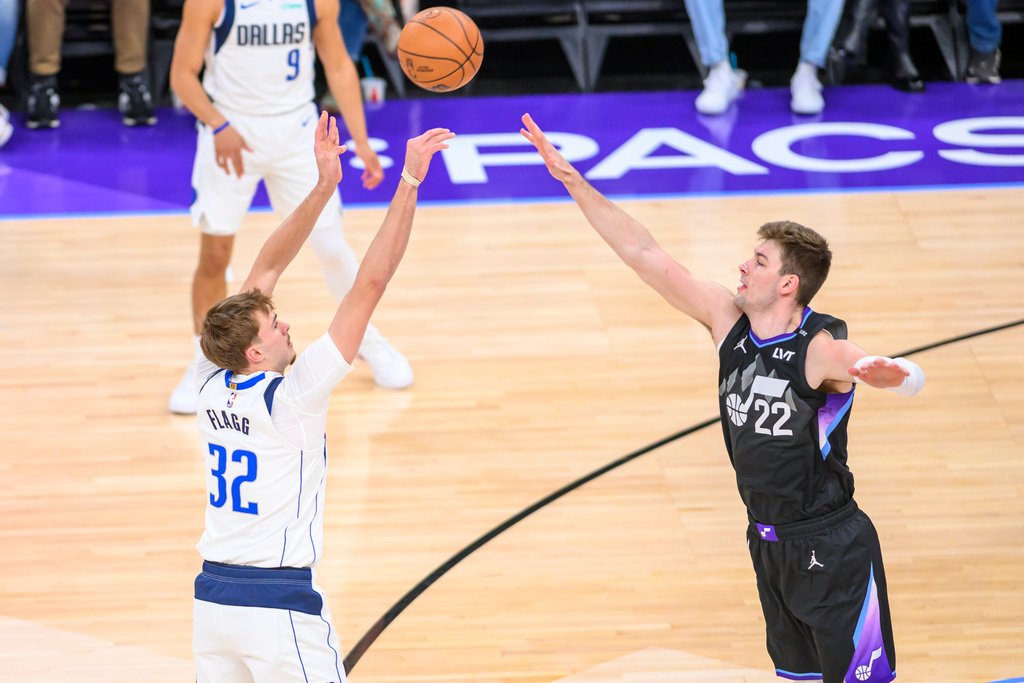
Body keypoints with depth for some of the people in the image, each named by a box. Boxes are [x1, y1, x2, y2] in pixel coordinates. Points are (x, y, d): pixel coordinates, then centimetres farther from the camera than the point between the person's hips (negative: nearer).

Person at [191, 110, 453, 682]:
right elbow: (370, 285, -16)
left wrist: (323, 189, 7)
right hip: (280, 606, -6)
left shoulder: (212, 382, 1)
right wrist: (409, 185, -14)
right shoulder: (291, 396, -15)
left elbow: (265, 271, 8)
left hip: (212, 596, 7)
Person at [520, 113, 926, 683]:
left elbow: (911, 378, -42)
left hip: (831, 551, -7)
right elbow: (644, 253, -5)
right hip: (769, 544, 7)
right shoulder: (727, 318, -5)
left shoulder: (822, 349, -24)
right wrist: (574, 181, -9)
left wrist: (891, 373, -67)